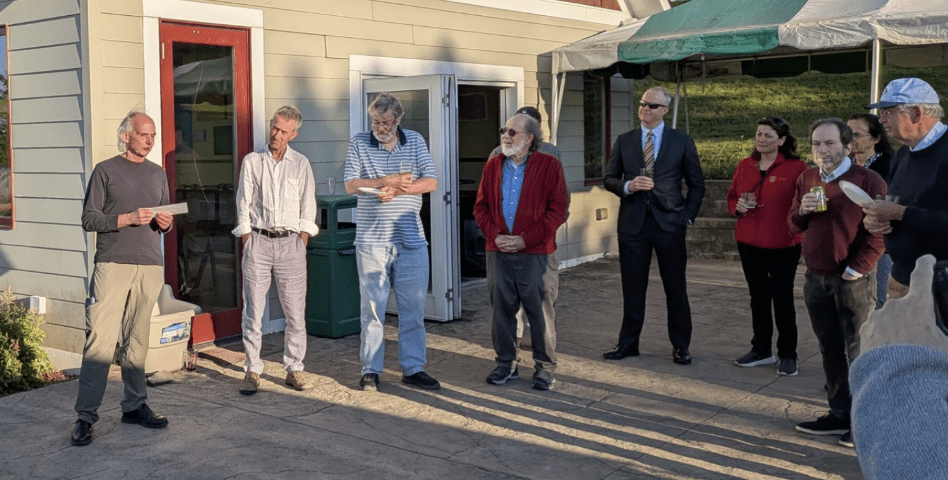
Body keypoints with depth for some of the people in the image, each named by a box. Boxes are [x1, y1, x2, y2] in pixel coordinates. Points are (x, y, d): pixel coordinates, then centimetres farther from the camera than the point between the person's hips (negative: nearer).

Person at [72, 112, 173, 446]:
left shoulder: (158, 174, 18)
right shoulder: (105, 171, 4)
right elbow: (88, 219, -2)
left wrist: (166, 224, 0)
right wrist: (128, 219, -14)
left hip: (150, 267, 4)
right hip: (113, 265, -4)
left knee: (137, 340, 7)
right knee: (100, 340, -8)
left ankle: (134, 406, 14)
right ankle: (86, 416, -5)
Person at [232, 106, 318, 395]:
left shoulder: (301, 164, 9)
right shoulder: (252, 162, 7)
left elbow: (308, 208, 9)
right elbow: (243, 205, 6)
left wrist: (300, 246, 1)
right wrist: (248, 246, -1)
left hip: (290, 241, 1)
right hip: (258, 240, 0)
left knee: (296, 311, -1)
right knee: (253, 310, -2)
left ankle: (294, 369, 9)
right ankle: (252, 371, 6)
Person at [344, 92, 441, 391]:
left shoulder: (415, 141, 8)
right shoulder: (358, 143, 4)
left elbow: (431, 182, -1)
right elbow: (351, 185, -7)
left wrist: (397, 189, -13)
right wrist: (390, 180, -13)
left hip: (412, 240, 2)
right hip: (371, 240, -1)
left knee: (413, 307, 5)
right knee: (372, 307, 2)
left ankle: (413, 368, 14)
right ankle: (370, 370, 12)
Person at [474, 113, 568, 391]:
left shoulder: (549, 166, -1)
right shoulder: (493, 166, 12)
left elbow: (558, 209, -6)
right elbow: (481, 206, 13)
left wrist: (525, 239, -12)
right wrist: (495, 234, -5)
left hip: (534, 253, -4)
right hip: (498, 251, 4)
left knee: (539, 310, 1)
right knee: (501, 308, 8)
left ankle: (545, 366, 13)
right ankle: (506, 363, 21)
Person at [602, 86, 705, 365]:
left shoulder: (682, 142, 5)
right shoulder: (624, 141, 9)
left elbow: (697, 184, 9)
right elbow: (609, 179, 10)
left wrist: (688, 216, 0)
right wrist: (628, 186, -11)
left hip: (669, 224, -1)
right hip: (632, 224, 2)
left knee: (676, 288, 4)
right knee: (632, 288, 6)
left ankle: (680, 346, 14)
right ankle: (628, 344, 16)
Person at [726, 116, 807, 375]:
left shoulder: (796, 167, -6)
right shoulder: (744, 166, 9)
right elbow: (731, 197, 18)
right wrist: (738, 206, -3)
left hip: (782, 246, -5)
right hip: (749, 243, 5)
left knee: (782, 299, 1)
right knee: (758, 297, 13)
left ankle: (788, 355, 13)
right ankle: (761, 350, 25)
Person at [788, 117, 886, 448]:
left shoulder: (868, 180, -8)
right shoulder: (806, 180, 10)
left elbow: (878, 231, -11)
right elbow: (793, 226, 15)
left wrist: (858, 269, -15)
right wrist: (802, 210, -6)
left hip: (851, 280, -6)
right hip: (816, 278, 6)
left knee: (858, 350, -2)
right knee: (830, 350, 12)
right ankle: (840, 414, 23)